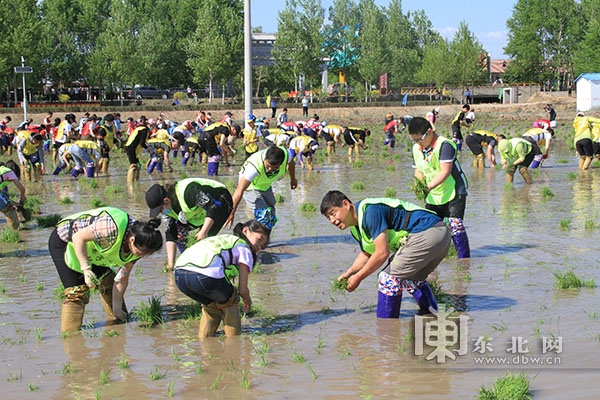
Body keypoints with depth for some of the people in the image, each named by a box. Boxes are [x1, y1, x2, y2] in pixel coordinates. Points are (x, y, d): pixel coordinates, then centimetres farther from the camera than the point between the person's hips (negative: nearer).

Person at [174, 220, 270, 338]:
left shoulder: (221, 240, 37)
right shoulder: (245, 249, 17)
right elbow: (242, 289, 12)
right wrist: (247, 301, 34)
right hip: (206, 275, -7)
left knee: (211, 305, 32)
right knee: (230, 302, 23)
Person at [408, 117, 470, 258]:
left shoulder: (444, 145, -18)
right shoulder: (416, 148, 6)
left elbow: (445, 171, -24)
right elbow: (419, 171, 11)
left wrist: (429, 186, -31)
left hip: (453, 192, -7)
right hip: (432, 196, 7)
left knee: (454, 225, -15)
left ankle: (464, 258, -7)